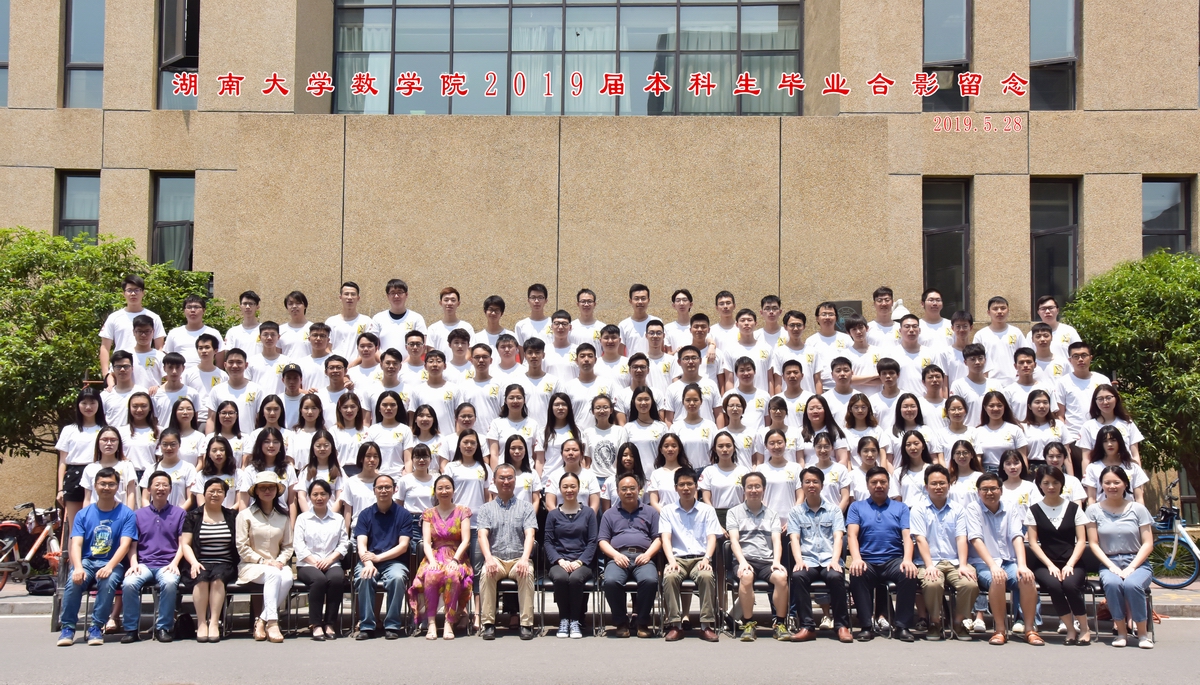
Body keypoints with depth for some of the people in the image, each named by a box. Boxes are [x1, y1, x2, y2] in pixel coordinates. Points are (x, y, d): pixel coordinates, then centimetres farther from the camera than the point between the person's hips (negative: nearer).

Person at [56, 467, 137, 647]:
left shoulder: (126, 514, 2)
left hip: (113, 563, -2)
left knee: (108, 581, -34)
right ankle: (68, 627, -16)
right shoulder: (83, 514, 9)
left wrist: (109, 567, -26)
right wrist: (78, 567, -23)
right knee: (74, 581, -30)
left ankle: (96, 627, -21)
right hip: (86, 561, 2)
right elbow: (76, 544, -3)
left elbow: (125, 545, -9)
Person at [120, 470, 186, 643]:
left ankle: (163, 627, -17)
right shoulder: (138, 515, 16)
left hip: (167, 565, -1)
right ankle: (131, 628, -14)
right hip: (144, 564, 2)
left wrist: (174, 563, -8)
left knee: (169, 583, -36)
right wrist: (133, 563, -6)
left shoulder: (179, 514, 12)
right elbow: (132, 544, 12)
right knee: (129, 583, -31)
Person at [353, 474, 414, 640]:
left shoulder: (403, 514, 6)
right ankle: (366, 626, -21)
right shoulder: (365, 514, 10)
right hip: (368, 561, 1)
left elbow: (403, 546, -3)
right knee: (364, 577, -32)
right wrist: (368, 563, -23)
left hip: (394, 562, -1)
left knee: (397, 577, -34)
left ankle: (392, 625, -20)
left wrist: (378, 558, -15)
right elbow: (362, 544, -2)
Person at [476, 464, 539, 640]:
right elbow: (482, 535, -2)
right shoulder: (486, 509, 13)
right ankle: (488, 623, -26)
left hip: (519, 558, 0)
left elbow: (529, 535, -3)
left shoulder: (526, 507, 12)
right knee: (487, 573, -32)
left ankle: (526, 623, -27)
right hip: (495, 559, 0)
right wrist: (489, 558, -22)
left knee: (527, 572, -33)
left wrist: (524, 558, -22)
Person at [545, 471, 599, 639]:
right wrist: (560, 560, -11)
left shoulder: (588, 513, 12)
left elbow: (592, 542, 5)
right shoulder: (553, 514, 14)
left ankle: (575, 621, -19)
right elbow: (548, 542, 7)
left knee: (575, 578, -35)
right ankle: (563, 620, -18)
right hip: (559, 562, 1)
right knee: (560, 578, -35)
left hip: (582, 563, -1)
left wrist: (580, 561, -10)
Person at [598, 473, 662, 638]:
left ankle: (641, 621, -13)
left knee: (650, 580, -35)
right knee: (611, 581, -34)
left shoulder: (650, 512, 21)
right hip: (618, 557, 0)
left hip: (642, 557, 0)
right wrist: (616, 555, -6)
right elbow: (603, 541, 14)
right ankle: (621, 622, -12)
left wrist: (648, 554, -6)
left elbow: (658, 538, 13)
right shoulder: (609, 514, 23)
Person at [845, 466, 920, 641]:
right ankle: (866, 626, -24)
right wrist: (856, 559, -18)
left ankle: (901, 625, -19)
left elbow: (907, 536, 5)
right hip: (867, 562, -1)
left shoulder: (901, 508, 18)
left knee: (909, 574, -32)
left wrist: (907, 560, -16)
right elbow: (852, 535, 2)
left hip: (894, 560, 1)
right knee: (857, 575, -35)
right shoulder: (857, 507, 16)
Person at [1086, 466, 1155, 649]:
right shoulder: (1094, 510, 5)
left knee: (1131, 584, -34)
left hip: (1138, 563, 0)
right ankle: (1121, 632, -17)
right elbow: (1093, 543, 2)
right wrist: (1112, 567, -11)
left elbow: (1148, 544, 0)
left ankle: (1143, 633, -16)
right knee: (1112, 583, -35)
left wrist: (1131, 568, -12)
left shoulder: (1137, 509, 4)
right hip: (1109, 563, 0)